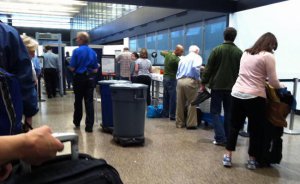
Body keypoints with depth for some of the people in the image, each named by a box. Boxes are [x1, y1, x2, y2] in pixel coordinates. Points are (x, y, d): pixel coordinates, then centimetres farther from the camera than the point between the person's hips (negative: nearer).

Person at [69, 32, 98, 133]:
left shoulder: (77, 51, -10)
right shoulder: (93, 52, 4)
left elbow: (72, 68, -11)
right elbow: (95, 69, 5)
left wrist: (78, 68, 10)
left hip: (79, 78, -3)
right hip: (90, 78, 3)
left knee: (78, 101, 13)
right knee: (89, 102, 2)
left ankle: (77, 122, 32)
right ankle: (89, 126, -2)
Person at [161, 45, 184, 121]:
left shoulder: (168, 54, 4)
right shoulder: (176, 59, -21)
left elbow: (161, 52, 25)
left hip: (165, 78, 9)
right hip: (172, 79, -8)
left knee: (166, 97, 13)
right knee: (173, 98, -3)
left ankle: (165, 113, 21)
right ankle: (172, 115, 0)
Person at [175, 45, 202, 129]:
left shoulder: (183, 58, 24)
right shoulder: (197, 57, 7)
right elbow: (195, 68, -13)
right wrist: (198, 79, -3)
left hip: (180, 81, 6)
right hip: (190, 81, -5)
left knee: (180, 103, 10)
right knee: (192, 103, 2)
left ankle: (179, 123, 18)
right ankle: (191, 124, 5)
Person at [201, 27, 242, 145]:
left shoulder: (217, 50, -6)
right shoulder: (239, 52, 1)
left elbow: (209, 68, -6)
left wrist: (204, 83, 1)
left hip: (217, 85, -3)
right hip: (232, 87, 3)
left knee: (215, 111, 5)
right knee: (229, 112, 12)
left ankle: (220, 138, -3)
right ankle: (228, 138, 17)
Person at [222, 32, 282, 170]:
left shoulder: (245, 53, 13)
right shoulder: (268, 56, -5)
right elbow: (273, 81, -4)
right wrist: (280, 87, 15)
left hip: (237, 94, 6)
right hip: (255, 97, -5)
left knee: (234, 126, 13)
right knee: (256, 129, 9)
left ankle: (227, 157, 16)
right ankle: (252, 160, 18)